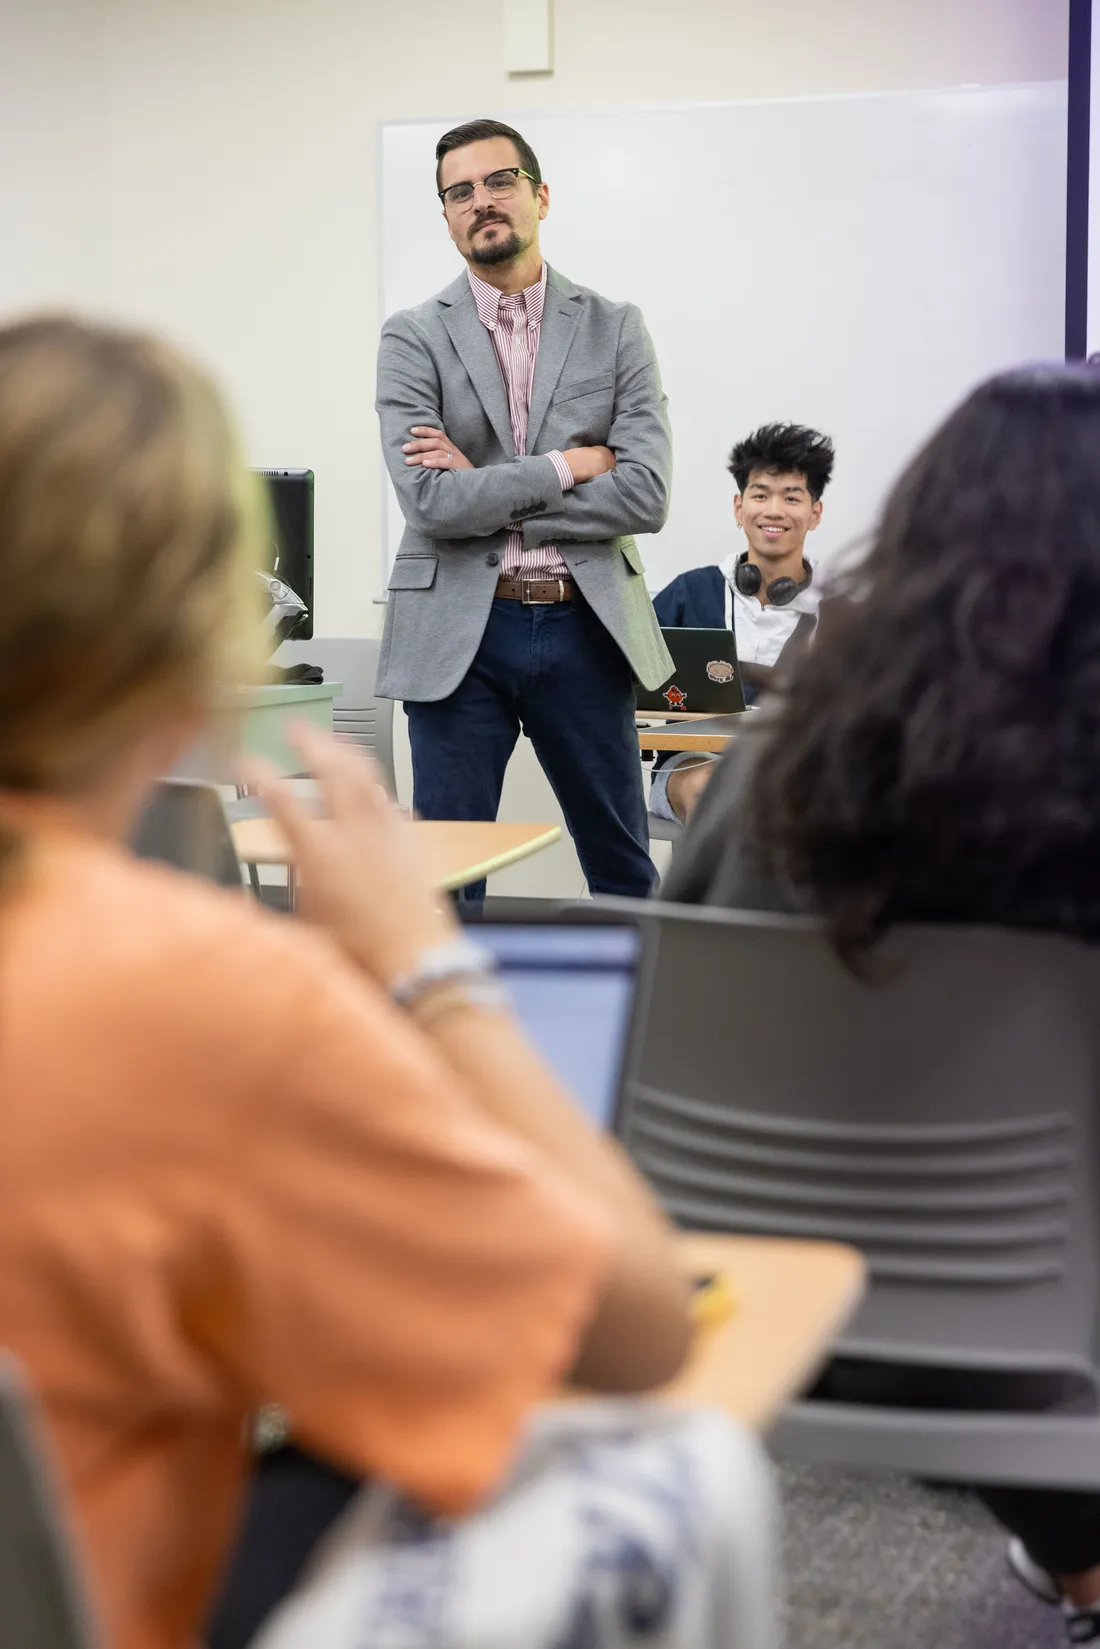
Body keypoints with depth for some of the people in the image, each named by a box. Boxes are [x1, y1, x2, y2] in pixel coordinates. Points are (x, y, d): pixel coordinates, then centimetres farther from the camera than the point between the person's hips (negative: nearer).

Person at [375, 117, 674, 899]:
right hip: (460, 631, -1)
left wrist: (490, 494, -10)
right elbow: (433, 502, -13)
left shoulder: (615, 329, 5)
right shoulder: (414, 338, 1)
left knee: (625, 874, 11)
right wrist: (569, 464, -9)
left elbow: (645, 495, -7)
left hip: (584, 629, 2)